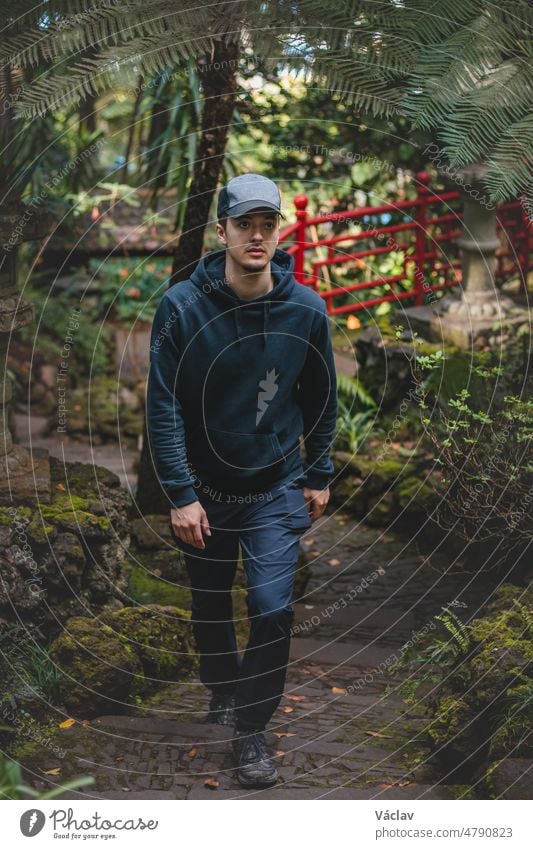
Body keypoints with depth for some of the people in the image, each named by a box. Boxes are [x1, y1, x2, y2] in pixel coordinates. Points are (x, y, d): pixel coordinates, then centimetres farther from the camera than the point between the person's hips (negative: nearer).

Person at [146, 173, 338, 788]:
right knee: (210, 609, 16)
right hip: (204, 489, 0)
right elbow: (163, 406, -13)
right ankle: (222, 693, 44)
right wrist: (180, 494, -15)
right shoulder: (181, 306, -15)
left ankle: (251, 731, 11)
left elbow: (321, 397, 4)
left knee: (273, 609, -9)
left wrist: (319, 475, 7)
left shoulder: (306, 309, -9)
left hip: (278, 490, 0)